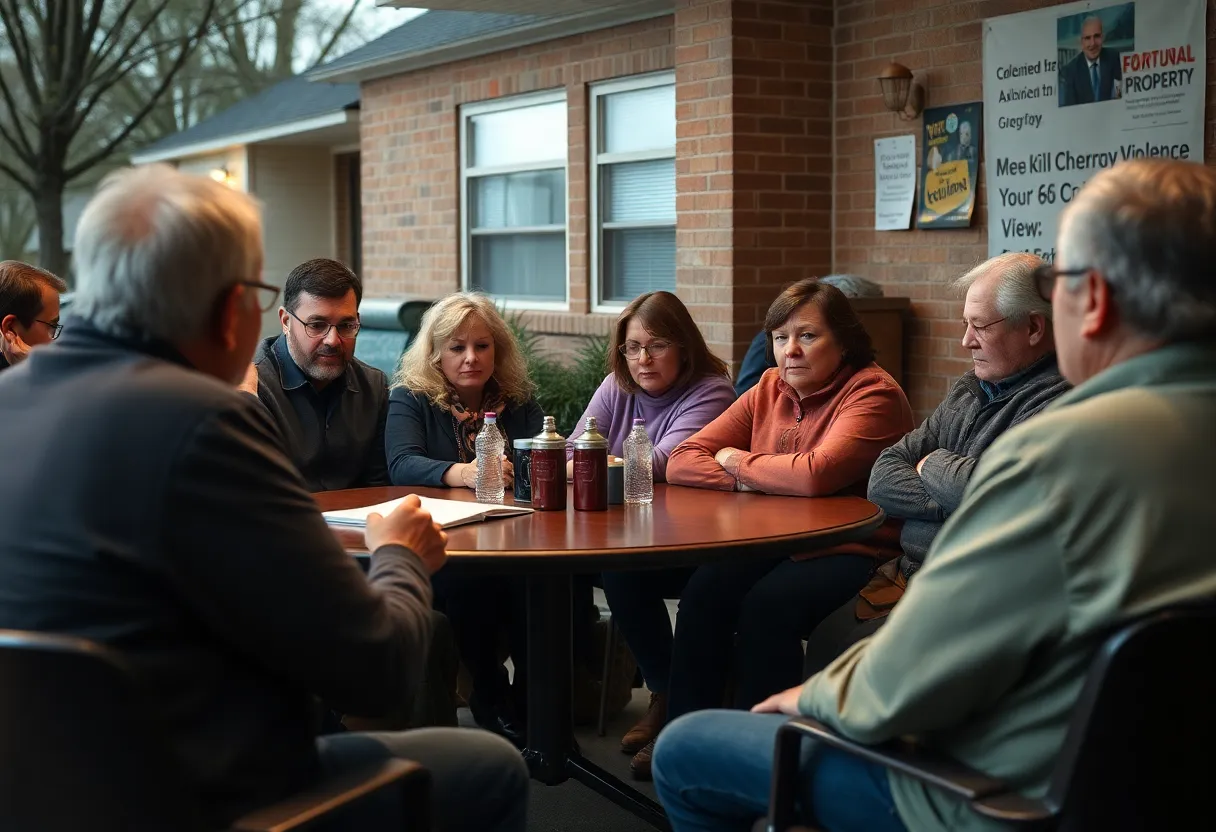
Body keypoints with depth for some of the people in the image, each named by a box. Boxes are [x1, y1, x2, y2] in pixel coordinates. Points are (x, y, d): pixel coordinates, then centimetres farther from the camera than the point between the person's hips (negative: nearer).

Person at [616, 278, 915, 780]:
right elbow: (683, 461, 7)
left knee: (765, 603, -32)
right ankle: (684, 717, -7)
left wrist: (739, 463, -6)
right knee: (708, 584, -21)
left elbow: (814, 474, -24)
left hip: (850, 554, -6)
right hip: (773, 546, 6)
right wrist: (751, 481, -12)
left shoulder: (872, 393, -8)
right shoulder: (770, 390, 13)